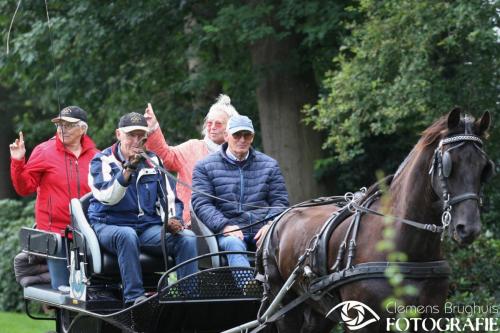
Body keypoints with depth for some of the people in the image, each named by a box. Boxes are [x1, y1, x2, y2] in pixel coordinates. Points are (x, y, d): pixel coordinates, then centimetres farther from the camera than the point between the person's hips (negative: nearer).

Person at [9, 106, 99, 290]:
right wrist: (18, 162, -12)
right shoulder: (45, 151, 2)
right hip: (55, 231, -3)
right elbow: (25, 187, 1)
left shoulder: (94, 156, 9)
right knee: (62, 288, -5)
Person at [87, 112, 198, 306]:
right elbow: (108, 197, -16)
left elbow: (170, 197, 16)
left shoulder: (153, 161, 15)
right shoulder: (103, 161, 1)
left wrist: (173, 220, -5)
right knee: (127, 235, -40)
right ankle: (134, 298, -41)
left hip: (148, 226, 4)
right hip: (110, 224, -4)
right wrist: (129, 169, -27)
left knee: (187, 238, -23)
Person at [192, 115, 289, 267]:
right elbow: (201, 203, 4)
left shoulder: (269, 165, 21)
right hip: (229, 231, -2)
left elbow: (280, 201, 17)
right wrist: (224, 225, -13)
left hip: (262, 230, 2)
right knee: (234, 244, -38)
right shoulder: (205, 167, 14)